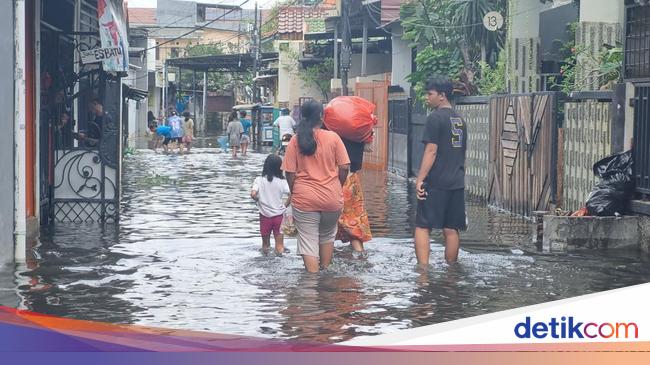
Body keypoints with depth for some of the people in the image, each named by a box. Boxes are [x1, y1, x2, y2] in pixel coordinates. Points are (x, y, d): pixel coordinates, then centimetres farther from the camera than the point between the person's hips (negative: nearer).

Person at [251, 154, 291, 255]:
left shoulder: (259, 180, -9)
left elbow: (253, 194, -20)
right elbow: (291, 195, -15)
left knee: (265, 236, 16)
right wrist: (285, 205, 1)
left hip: (265, 214, 1)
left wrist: (259, 200, 1)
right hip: (278, 214, -1)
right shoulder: (282, 181, -9)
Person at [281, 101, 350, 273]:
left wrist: (294, 193, 11)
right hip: (332, 198, 1)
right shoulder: (333, 137, -4)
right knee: (327, 236, 24)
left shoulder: (296, 140, -4)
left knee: (308, 241, 4)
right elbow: (344, 167, -3)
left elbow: (290, 173, -4)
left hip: (305, 199, -1)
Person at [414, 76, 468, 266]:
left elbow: (431, 151, -15)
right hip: (457, 184, 7)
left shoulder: (435, 118, -9)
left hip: (435, 184, -7)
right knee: (451, 229, 10)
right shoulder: (460, 120, 14)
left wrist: (420, 179, -14)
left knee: (422, 227, -4)